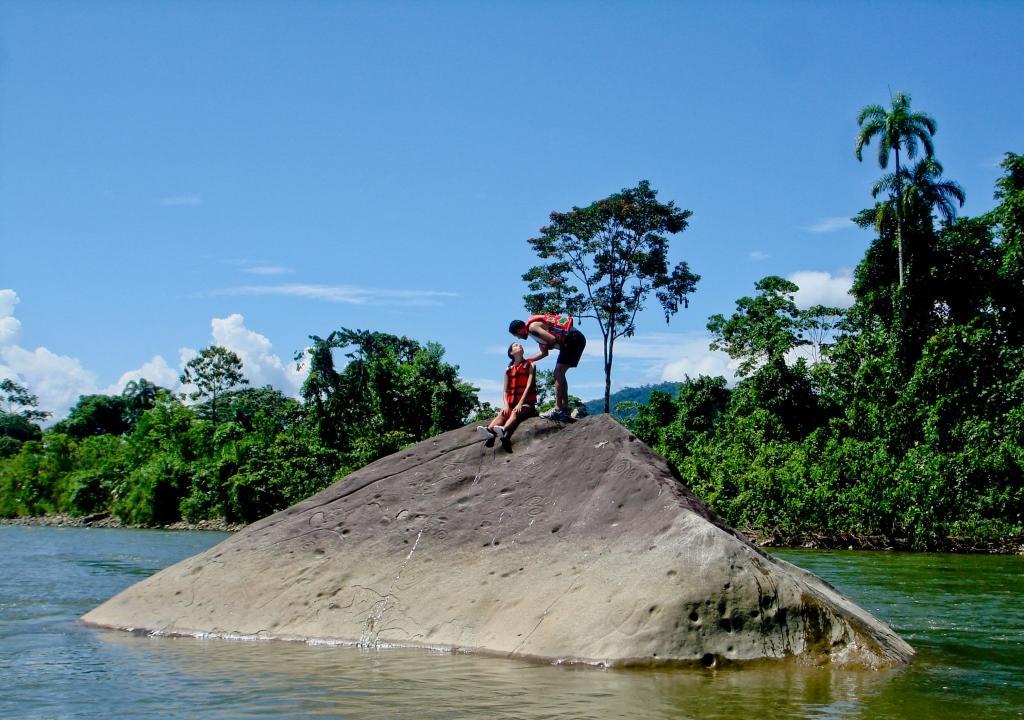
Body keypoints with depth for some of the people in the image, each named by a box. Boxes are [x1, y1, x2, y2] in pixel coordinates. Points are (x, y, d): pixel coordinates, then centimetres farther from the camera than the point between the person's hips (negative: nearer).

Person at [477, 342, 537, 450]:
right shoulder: (508, 370, 16)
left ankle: (503, 431, -69)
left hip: (527, 403, -4)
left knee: (516, 412, -36)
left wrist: (520, 404, -18)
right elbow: (506, 390, 8)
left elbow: (529, 385, -6)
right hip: (512, 404, 4)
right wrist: (506, 405, -12)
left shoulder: (530, 365, 6)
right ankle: (490, 431, -60)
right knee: (502, 413, -29)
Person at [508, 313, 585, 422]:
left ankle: (558, 410, -15)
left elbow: (552, 339, -22)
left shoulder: (533, 327, -10)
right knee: (559, 373, 14)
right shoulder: (535, 331, 21)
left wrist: (548, 346, -1)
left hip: (573, 339, -10)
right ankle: (565, 409, 13)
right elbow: (543, 353, 29)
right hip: (578, 339, 10)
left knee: (558, 373, -11)